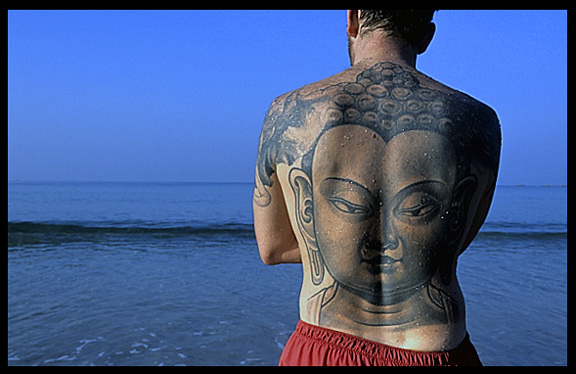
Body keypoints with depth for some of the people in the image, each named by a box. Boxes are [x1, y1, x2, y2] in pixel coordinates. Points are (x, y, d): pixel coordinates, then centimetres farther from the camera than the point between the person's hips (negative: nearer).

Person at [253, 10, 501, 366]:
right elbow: (454, 244, 8)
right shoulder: (479, 123, -7)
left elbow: (272, 248, 2)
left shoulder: (286, 114, -8)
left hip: (322, 352, 1)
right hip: (435, 354, 0)